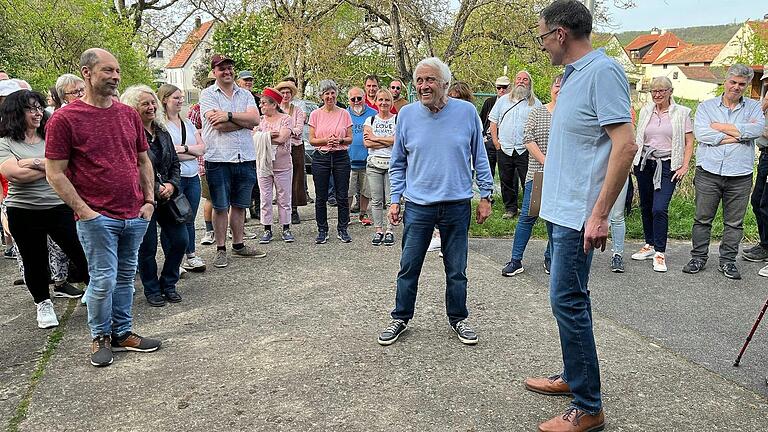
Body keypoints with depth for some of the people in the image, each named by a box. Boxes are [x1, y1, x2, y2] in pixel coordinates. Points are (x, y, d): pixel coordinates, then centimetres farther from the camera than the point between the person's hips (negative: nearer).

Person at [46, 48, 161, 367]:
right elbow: (55, 173, -8)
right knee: (103, 280, 1)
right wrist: (85, 211, -12)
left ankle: (123, 332, 27)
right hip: (97, 218, -5)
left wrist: (149, 200, 7)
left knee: (126, 277, 14)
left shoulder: (129, 114, 9)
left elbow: (144, 161, 17)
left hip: (135, 216, 5)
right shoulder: (64, 119, -7)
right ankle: (101, 337, 22)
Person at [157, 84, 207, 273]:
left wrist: (184, 148, -11)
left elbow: (202, 148, 6)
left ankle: (191, 255, 20)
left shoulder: (187, 123, 15)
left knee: (189, 219, 11)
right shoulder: (160, 124, -7)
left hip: (193, 178, 6)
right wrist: (193, 153, -6)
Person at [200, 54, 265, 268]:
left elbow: (255, 119, -6)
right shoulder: (208, 94, 0)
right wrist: (244, 120, -6)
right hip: (218, 159, -4)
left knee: (239, 206, 14)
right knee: (220, 207, 4)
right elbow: (219, 125, -15)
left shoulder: (245, 94, 12)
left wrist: (229, 116, -15)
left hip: (245, 158, 4)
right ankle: (221, 250, 14)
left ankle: (239, 245, 26)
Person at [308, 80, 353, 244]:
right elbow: (311, 139, 2)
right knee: (321, 197, 4)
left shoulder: (344, 113, 5)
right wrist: (327, 140, -14)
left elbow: (350, 139, 6)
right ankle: (322, 231, 15)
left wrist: (340, 140, -14)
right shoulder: (315, 114, 4)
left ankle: (343, 229, 14)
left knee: (342, 196, 2)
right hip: (321, 157, 0)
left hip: (341, 157, 0)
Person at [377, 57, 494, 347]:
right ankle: (401, 317, 24)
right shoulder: (407, 114, 0)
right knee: (408, 267, 7)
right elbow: (398, 163, 8)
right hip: (417, 205, 1)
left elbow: (479, 158, 6)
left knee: (456, 269, 11)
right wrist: (395, 200, 3)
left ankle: (458, 318, 29)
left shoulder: (466, 112, -2)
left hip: (457, 205, 0)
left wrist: (485, 195, 3)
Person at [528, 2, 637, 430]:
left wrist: (599, 215, -23)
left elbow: (626, 144, -21)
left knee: (568, 300, -7)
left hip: (579, 213, -10)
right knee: (572, 297, 17)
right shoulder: (573, 74, 14)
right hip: (565, 208, 10)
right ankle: (575, 377, 32)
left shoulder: (603, 71, -15)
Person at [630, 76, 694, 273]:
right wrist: (633, 162, 7)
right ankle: (650, 245, 25)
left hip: (667, 166, -4)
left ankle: (660, 253, -4)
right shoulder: (645, 111, 10)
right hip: (644, 164, 4)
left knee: (659, 209, -14)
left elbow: (689, 143, 2)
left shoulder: (681, 113, 0)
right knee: (645, 207, 10)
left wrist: (684, 166, -6)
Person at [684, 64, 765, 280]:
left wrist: (720, 127, -7)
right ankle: (698, 257, 15)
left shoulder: (754, 107, 12)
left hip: (740, 176, 1)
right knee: (702, 219, 4)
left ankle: (728, 261, 17)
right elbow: (701, 133, -10)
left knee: (734, 222, 6)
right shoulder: (706, 106, 8)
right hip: (709, 173, -1)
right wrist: (740, 134, -8)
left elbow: (757, 128, -10)